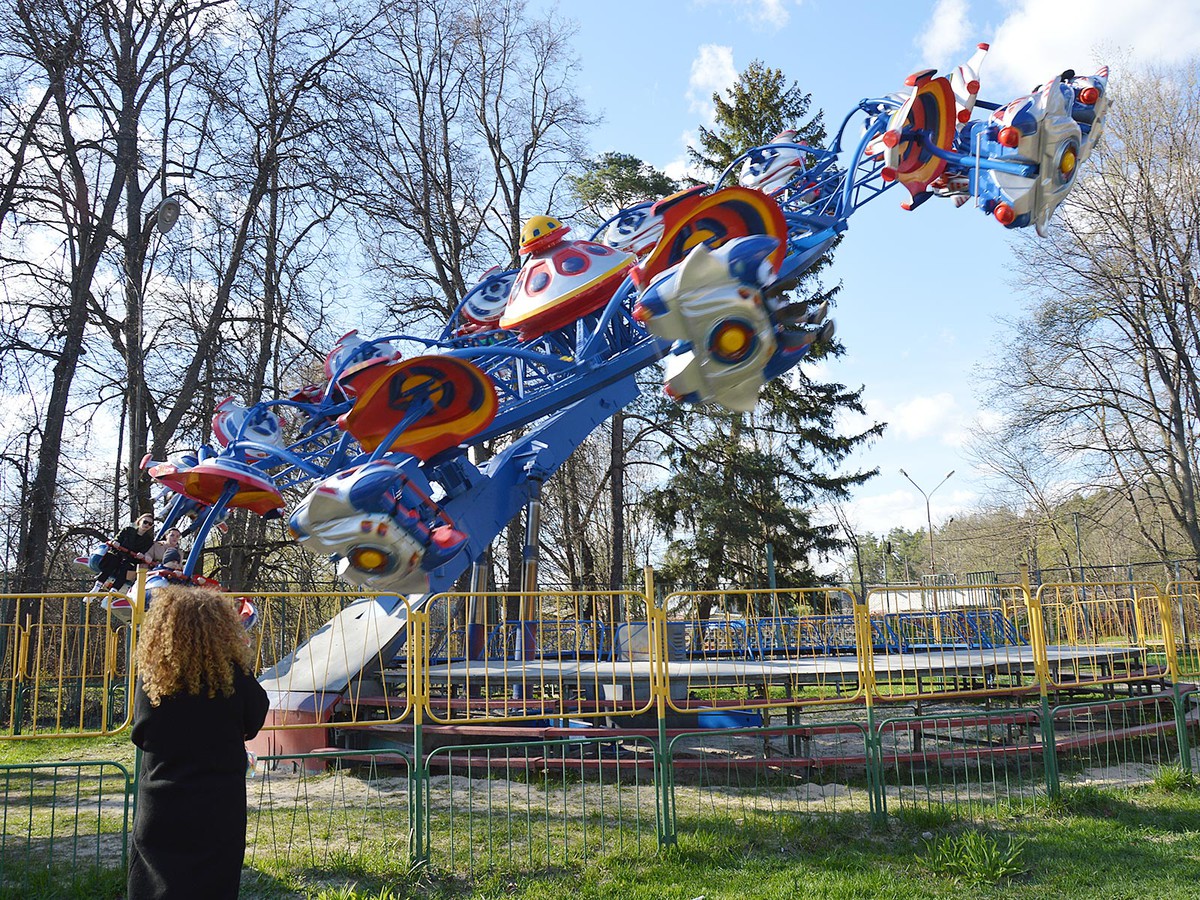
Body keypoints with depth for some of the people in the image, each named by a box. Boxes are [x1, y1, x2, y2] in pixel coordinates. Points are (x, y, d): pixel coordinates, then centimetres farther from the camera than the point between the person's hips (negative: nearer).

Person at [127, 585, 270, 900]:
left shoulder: (150, 677, -9)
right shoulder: (235, 675, -13)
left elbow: (140, 735, 5)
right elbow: (253, 724, 3)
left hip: (159, 809, 1)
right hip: (219, 809, -1)